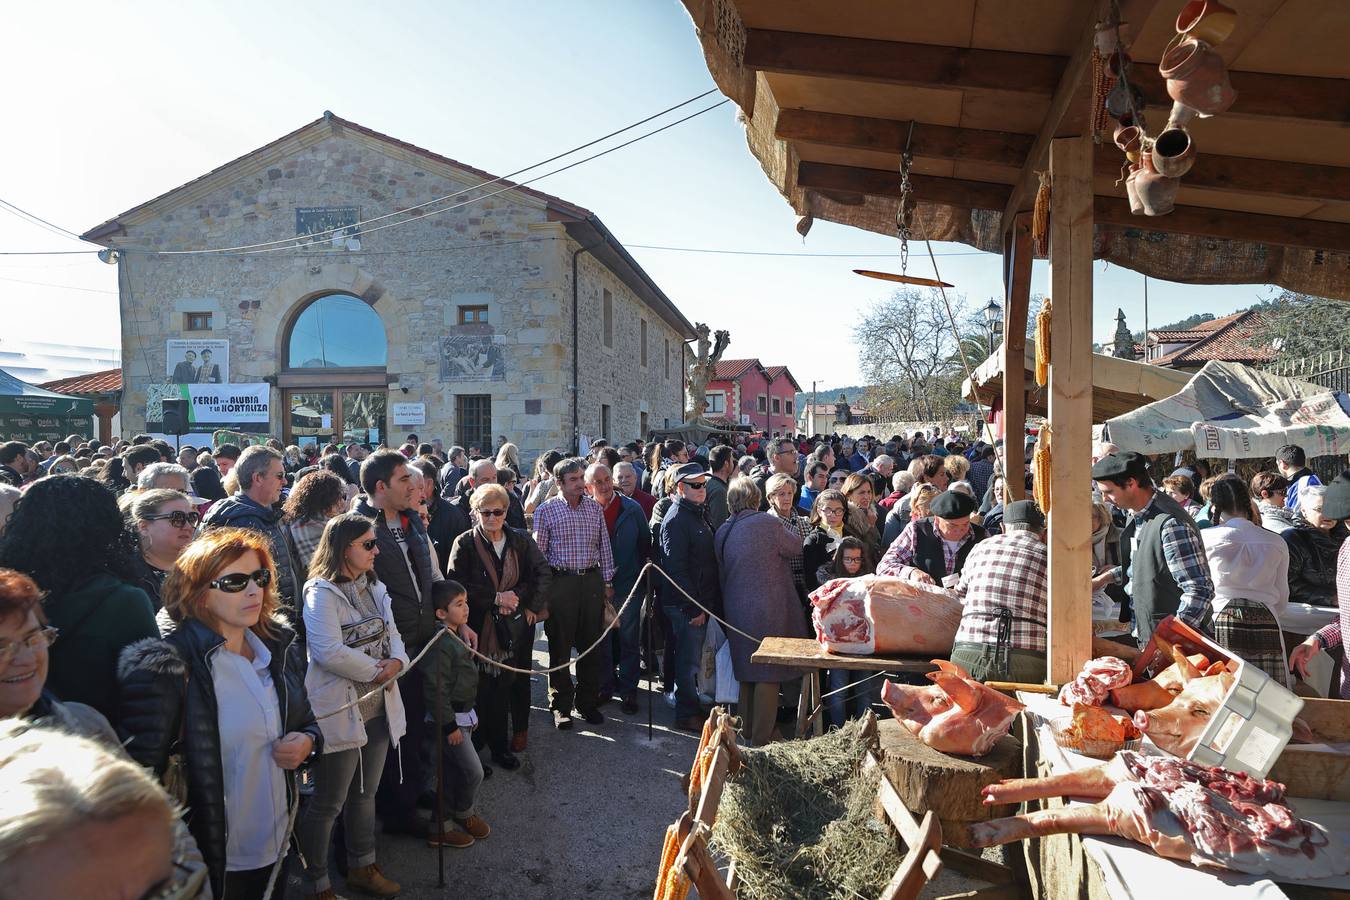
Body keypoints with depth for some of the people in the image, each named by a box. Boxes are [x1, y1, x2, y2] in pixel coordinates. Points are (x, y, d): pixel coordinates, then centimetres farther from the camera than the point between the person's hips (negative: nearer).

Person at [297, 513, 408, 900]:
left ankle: (363, 868, 37)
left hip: (378, 707, 8)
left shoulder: (373, 587, 10)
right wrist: (377, 669, -15)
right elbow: (329, 652, -25)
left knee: (365, 793, 21)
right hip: (340, 711, -8)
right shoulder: (322, 592, -16)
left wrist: (396, 662, -11)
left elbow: (391, 633, 10)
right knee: (328, 803, 5)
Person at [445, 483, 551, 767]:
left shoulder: (521, 539, 5)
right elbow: (457, 586, -10)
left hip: (517, 624, 3)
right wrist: (496, 599, -12)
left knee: (511, 683, 4)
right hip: (481, 626, -2)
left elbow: (543, 573, 6)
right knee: (486, 688, -1)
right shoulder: (465, 544, -4)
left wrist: (531, 605, -4)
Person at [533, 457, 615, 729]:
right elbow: (538, 551, -3)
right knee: (560, 647, 5)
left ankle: (588, 702, 24)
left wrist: (607, 581, 9)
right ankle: (561, 706, 17)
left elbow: (604, 546, 13)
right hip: (560, 582, -3)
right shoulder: (546, 510, -3)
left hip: (592, 581, 4)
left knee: (591, 645, 10)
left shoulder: (595, 508, 9)